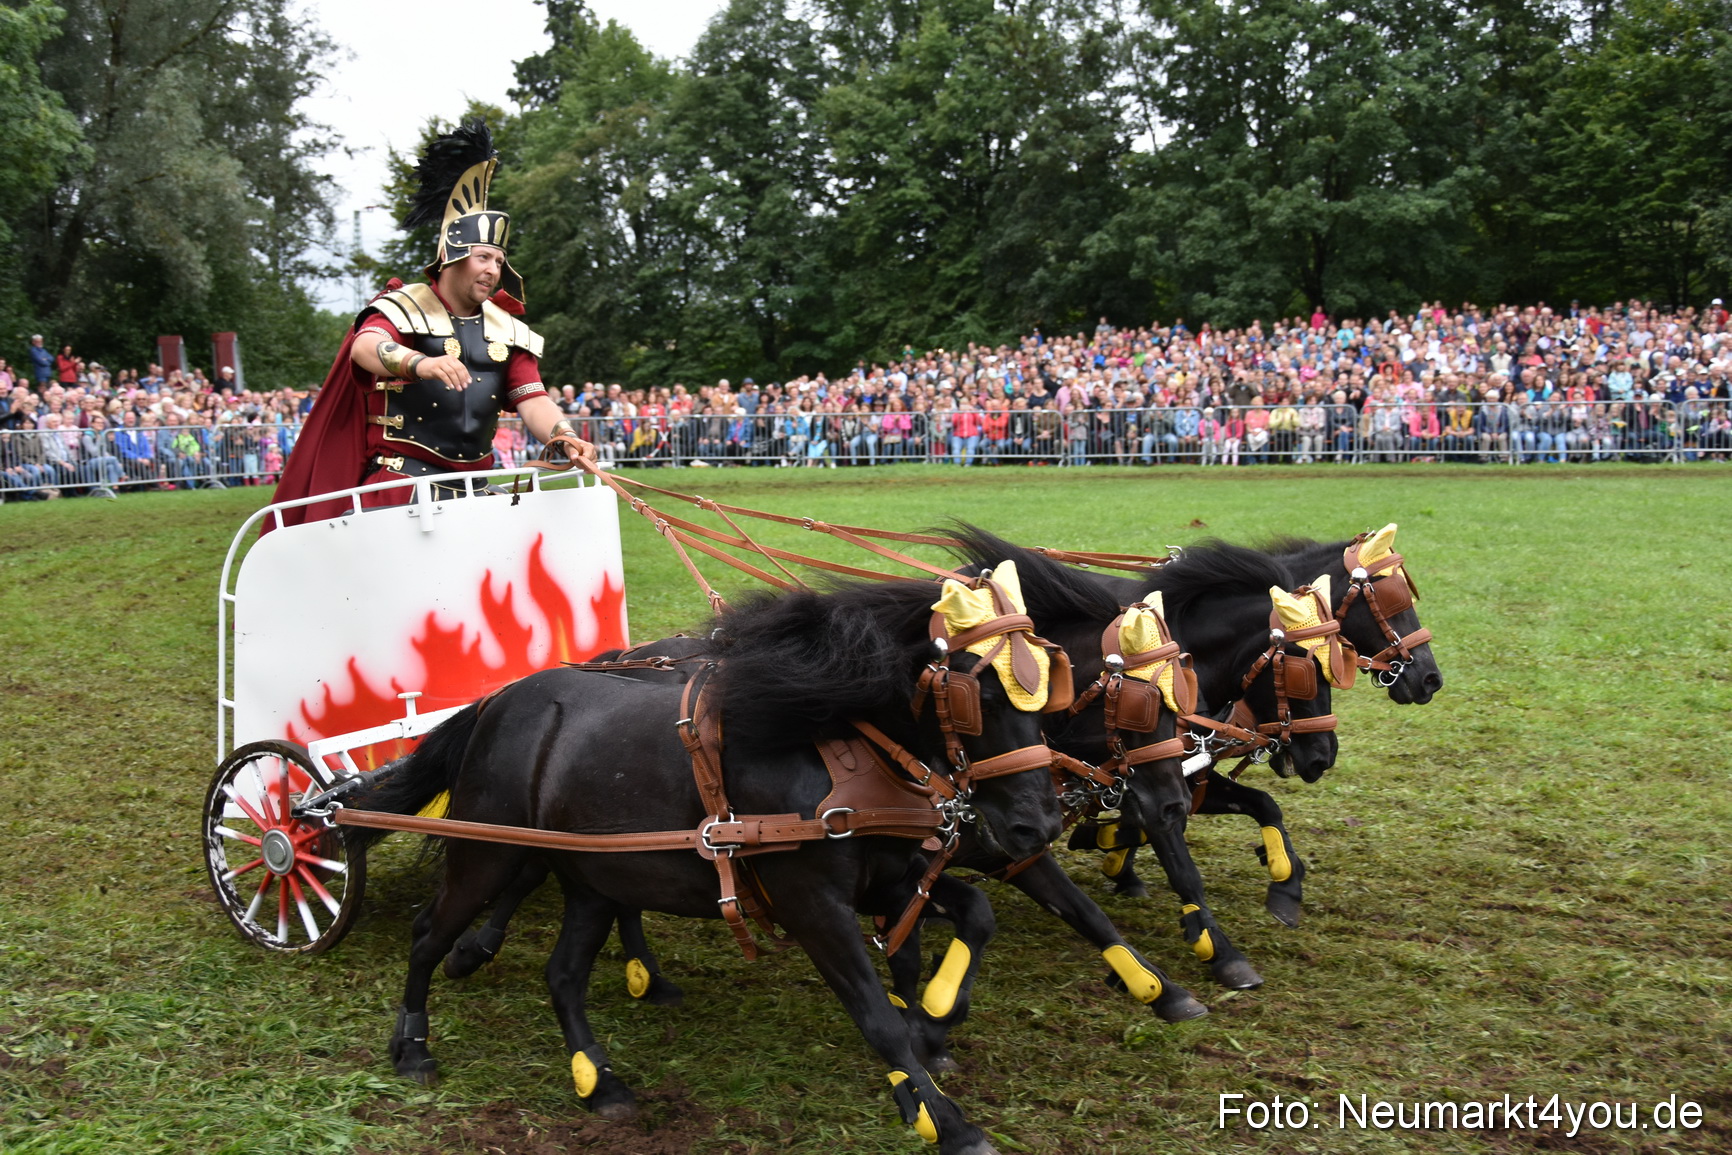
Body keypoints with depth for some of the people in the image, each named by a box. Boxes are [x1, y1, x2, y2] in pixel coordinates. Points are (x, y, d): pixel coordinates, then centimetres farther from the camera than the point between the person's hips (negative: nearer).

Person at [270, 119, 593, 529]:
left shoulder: (508, 333, 14)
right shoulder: (405, 308, -1)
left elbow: (532, 399, 4)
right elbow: (365, 347, -22)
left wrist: (564, 437, -20)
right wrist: (421, 363, -44)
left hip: (475, 490, 5)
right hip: (401, 486, -5)